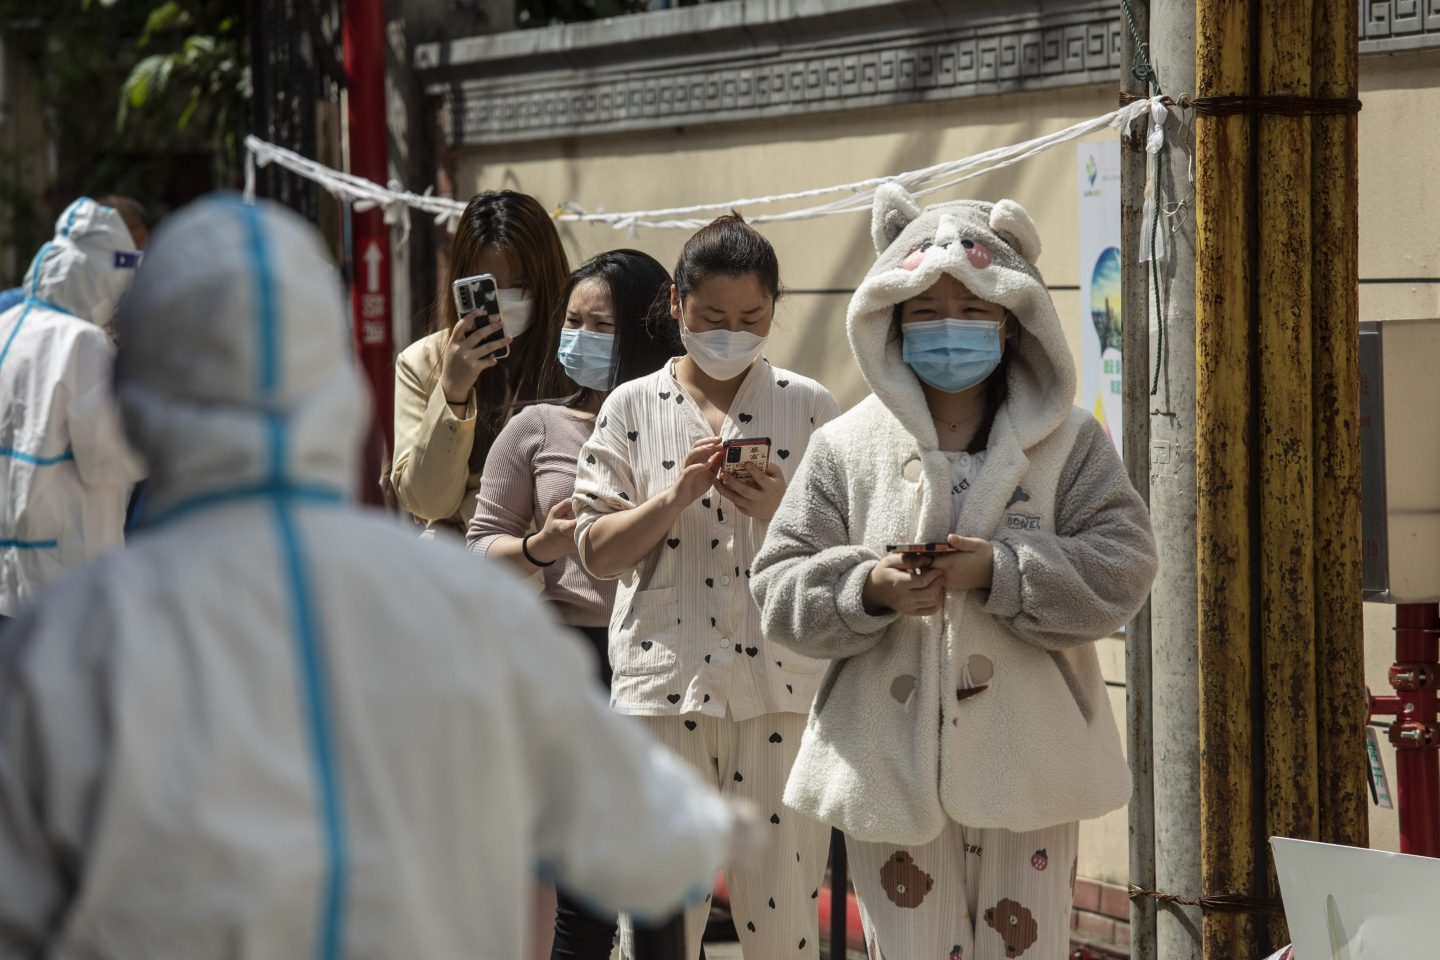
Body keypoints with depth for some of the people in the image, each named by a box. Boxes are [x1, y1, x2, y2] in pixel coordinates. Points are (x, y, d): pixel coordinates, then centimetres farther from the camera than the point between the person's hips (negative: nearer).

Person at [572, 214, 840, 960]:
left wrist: (780, 509, -14)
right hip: (663, 686, 0)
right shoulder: (633, 408, 7)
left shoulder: (808, 407, 7)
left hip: (780, 684, 0)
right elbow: (597, 551, 3)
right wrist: (676, 495, -13)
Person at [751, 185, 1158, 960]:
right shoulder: (846, 447, 6)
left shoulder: (1068, 443, 3)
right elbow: (780, 588, 3)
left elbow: (1120, 569, -6)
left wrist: (1003, 573, -18)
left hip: (1026, 767, -1)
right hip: (893, 769, 1)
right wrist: (867, 589, -16)